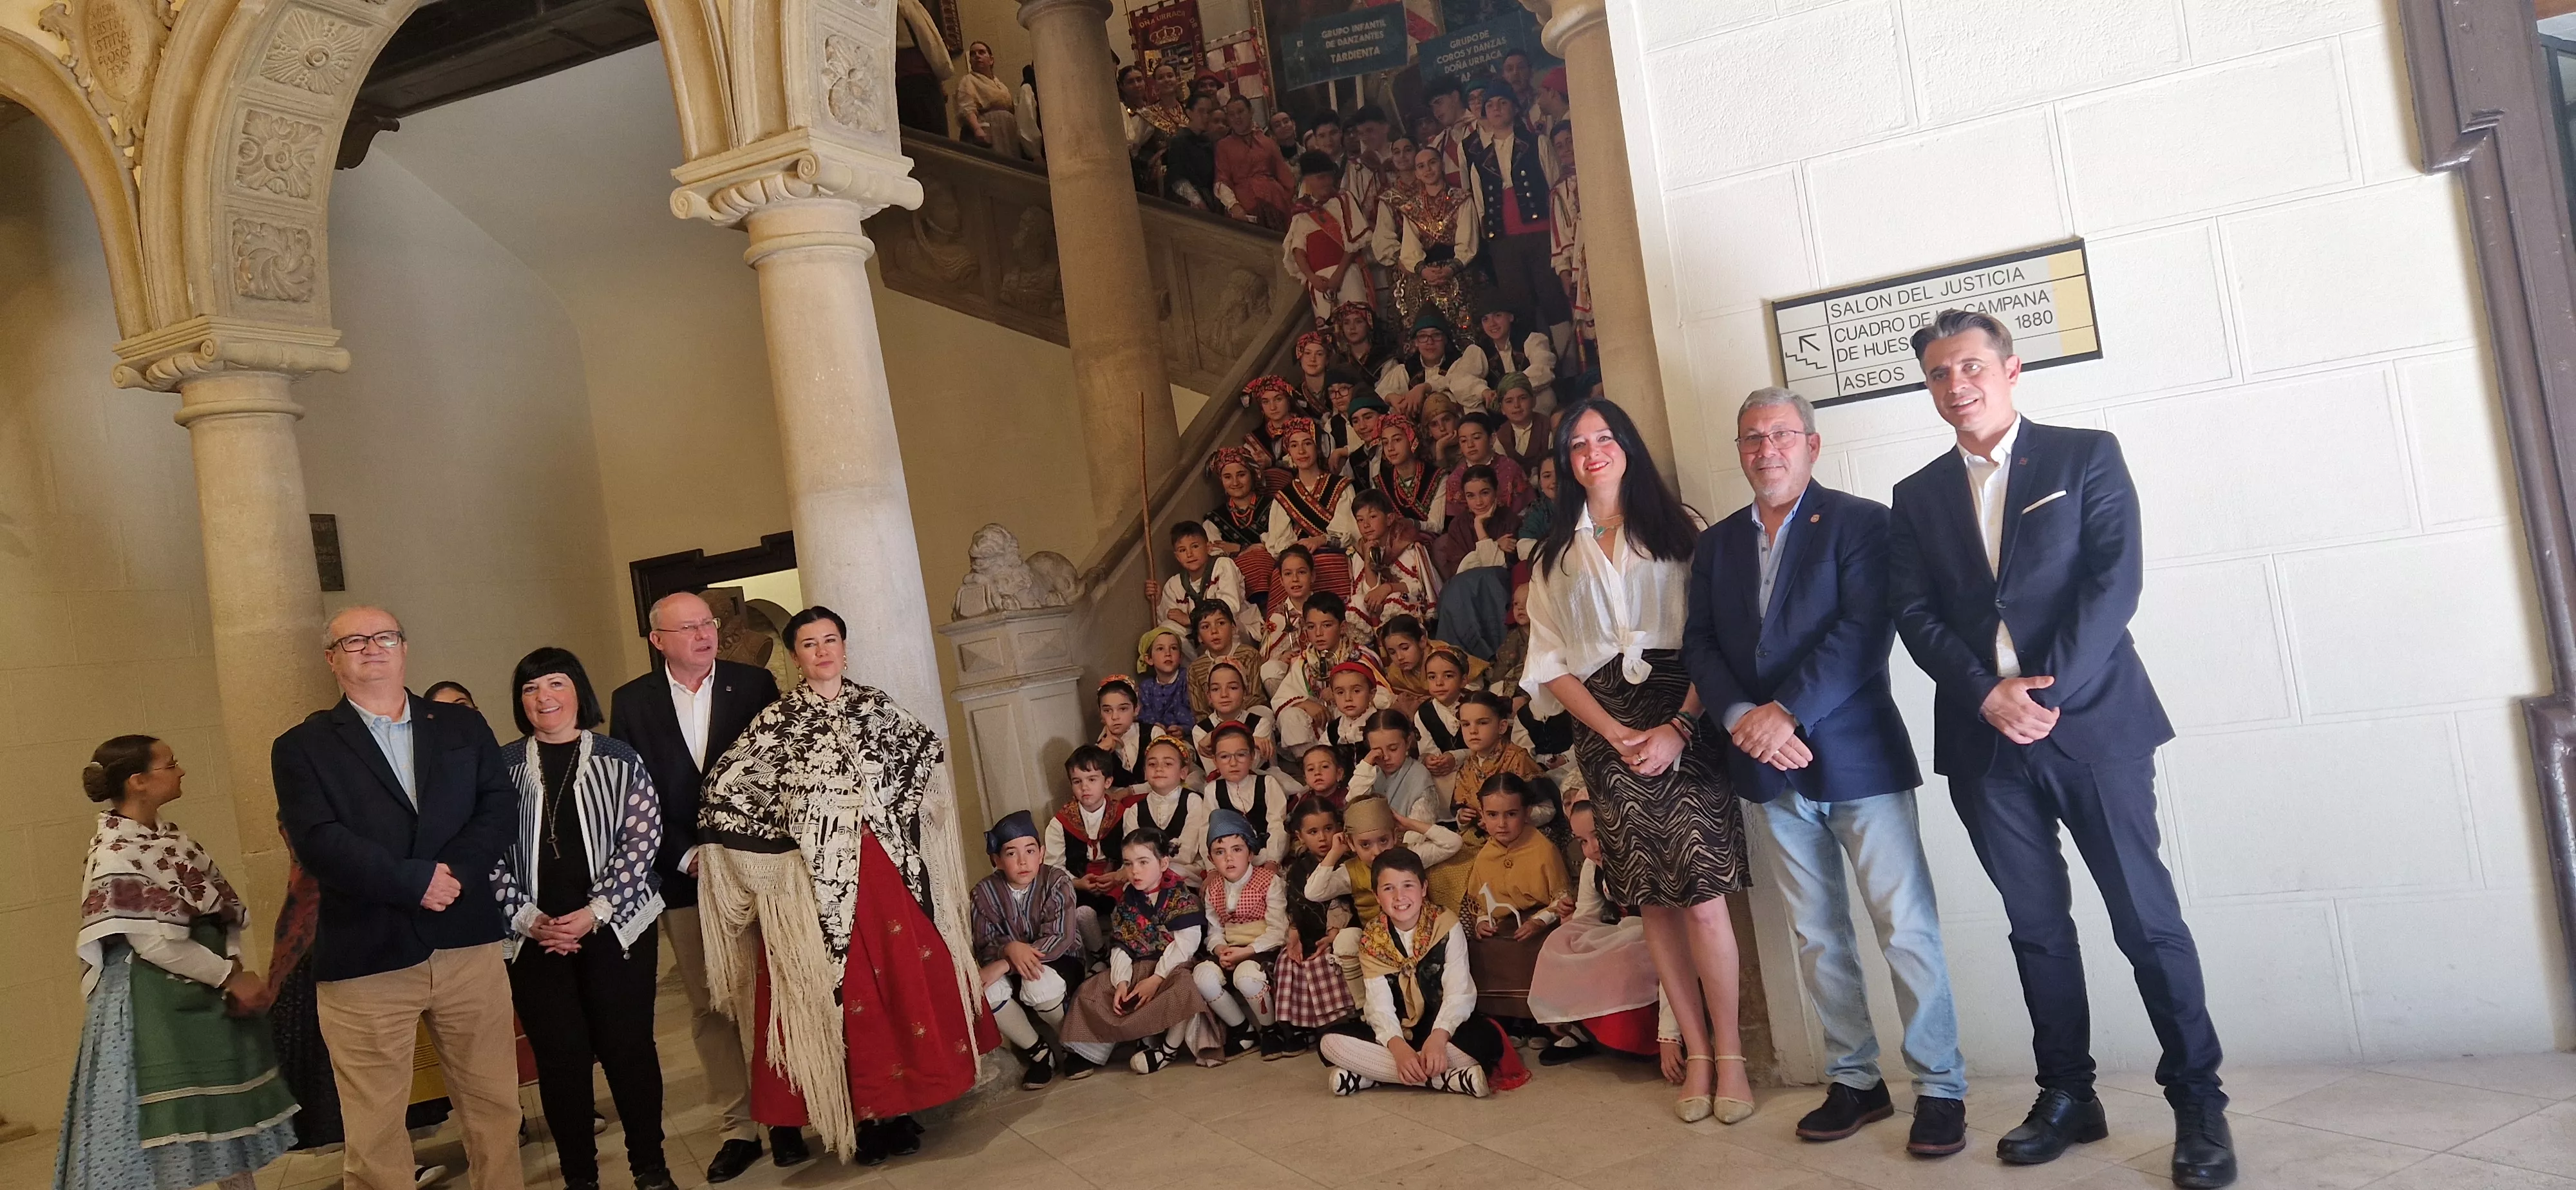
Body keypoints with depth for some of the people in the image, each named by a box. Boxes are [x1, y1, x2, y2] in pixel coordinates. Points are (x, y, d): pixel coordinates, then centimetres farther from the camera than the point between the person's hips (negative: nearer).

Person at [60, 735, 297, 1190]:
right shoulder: (116, 853, -16)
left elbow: (218, 909, 10)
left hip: (207, 992, 8)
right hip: (156, 1001, -8)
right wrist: (231, 978, -15)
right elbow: (155, 942, -20)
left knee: (227, 1109, 14)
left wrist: (235, 968, -5)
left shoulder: (169, 835, 9)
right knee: (169, 1122, 0)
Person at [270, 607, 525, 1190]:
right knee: (373, 1133, 5)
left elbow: (500, 808, 1)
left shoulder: (462, 726, 12)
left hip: (468, 945, 3)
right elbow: (318, 841, -10)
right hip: (366, 958, -2)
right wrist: (414, 881, -16)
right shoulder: (302, 747, 3)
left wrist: (455, 872, -15)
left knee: (495, 1107, 11)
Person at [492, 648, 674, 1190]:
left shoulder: (619, 760, 3)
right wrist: (526, 918, -8)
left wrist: (594, 913, -11)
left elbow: (642, 840, -4)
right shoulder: (503, 766, 6)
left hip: (616, 929, -1)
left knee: (628, 1048, 2)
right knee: (560, 1058, 4)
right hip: (533, 936, 1)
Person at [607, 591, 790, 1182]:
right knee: (709, 1008, 5)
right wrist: (687, 856, -9)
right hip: (682, 875, 1)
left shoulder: (755, 684, 2)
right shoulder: (631, 702, 4)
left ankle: (785, 1117, 14)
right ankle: (738, 1128, 13)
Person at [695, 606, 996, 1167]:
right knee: (834, 989, -1)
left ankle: (895, 1106, 17)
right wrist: (784, 836, -5)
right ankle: (861, 1117, 7)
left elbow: (930, 750, 18)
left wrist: (902, 814, 10)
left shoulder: (875, 706, 7)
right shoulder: (777, 721, -2)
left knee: (899, 977, 5)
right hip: (815, 879, -3)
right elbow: (724, 789, -5)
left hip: (881, 868, 3)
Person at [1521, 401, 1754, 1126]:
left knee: (1703, 895, -10)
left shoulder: (1675, 532, 8)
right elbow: (1551, 664, 9)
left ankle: (1730, 1057, 0)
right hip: (1606, 733, 2)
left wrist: (1678, 728, -13)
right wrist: (1615, 734, -5)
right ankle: (1697, 1055, 10)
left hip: (1682, 723, -2)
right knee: (1654, 901, 2)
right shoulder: (1555, 557, 16)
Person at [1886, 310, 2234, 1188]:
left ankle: (2198, 1101, 10)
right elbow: (1915, 616, 4)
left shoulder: (2085, 456, 4)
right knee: (2037, 925, 10)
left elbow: (2115, 579, -6)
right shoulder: (1917, 498, 13)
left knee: (2147, 918, -1)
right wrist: (1987, 694, -12)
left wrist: (2048, 691, -15)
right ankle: (2067, 1097, 20)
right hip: (1984, 739, 3)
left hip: (2091, 720, -3)